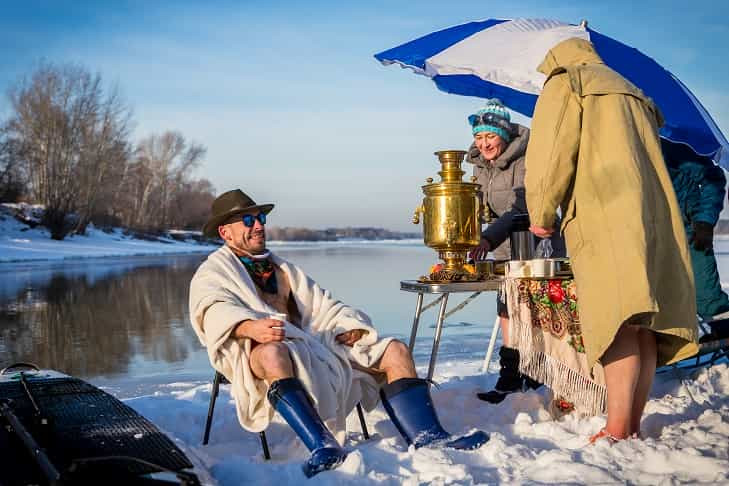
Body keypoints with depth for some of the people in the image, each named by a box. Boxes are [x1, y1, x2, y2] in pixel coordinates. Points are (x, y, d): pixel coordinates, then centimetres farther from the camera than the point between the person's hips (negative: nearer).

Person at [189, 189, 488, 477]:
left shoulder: (281, 267, 31)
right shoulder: (212, 272, 12)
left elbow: (321, 305, 25)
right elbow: (214, 310, -11)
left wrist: (349, 324, 1)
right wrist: (250, 327, -34)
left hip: (315, 344, 6)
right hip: (261, 348, -6)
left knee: (394, 351, -8)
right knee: (272, 353, -42)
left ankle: (426, 438, -23)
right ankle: (323, 447, -50)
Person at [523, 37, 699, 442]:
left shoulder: (565, 82, 9)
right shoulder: (631, 93, 31)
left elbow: (551, 153, -5)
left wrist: (540, 215, 4)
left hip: (604, 214, -7)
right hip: (653, 217, 7)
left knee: (617, 320, -16)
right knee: (643, 323, 4)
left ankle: (617, 430, -20)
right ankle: (634, 425, 6)